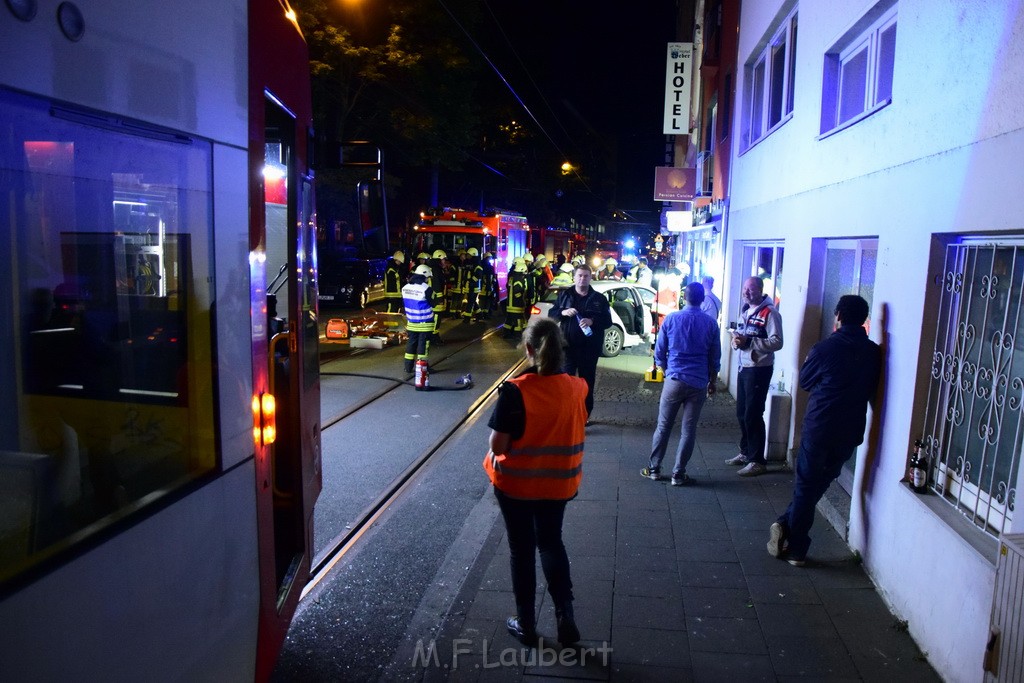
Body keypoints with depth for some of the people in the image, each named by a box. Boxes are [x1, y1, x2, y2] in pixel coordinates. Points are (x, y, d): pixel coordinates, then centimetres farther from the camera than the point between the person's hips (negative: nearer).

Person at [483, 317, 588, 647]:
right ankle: (565, 616, 21)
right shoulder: (577, 388, -10)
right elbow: (577, 431, 3)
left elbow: (497, 445, -20)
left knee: (522, 549, 16)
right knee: (551, 543, 25)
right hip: (558, 482, 4)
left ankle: (526, 624, 29)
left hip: (516, 483, -3)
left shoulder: (515, 390, -23)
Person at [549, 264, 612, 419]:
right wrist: (563, 312, -15)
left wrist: (592, 321, -19)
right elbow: (551, 314, 6)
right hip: (567, 346, 0)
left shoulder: (599, 298, 3)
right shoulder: (564, 295, 6)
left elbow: (608, 321, 0)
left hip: (589, 349, 0)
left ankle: (583, 418, 22)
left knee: (587, 383, 9)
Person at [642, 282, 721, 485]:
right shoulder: (711, 324, -1)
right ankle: (678, 474, 10)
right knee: (688, 430, 6)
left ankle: (654, 469, 16)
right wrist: (712, 381, 19)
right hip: (699, 384, 1)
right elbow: (715, 359, 6)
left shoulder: (671, 319, -3)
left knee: (663, 426, 10)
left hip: (674, 381, 0)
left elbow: (659, 352, 3)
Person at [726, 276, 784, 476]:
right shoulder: (745, 310, 14)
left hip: (759, 369, -8)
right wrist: (736, 340, -2)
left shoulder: (769, 313, -14)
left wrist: (748, 341, -26)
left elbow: (777, 342, -21)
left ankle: (757, 461, 5)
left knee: (753, 415, -4)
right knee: (741, 413, 15)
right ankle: (745, 452, 30)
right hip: (744, 367, 8)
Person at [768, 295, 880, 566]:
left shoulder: (826, 347, -12)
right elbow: (871, 391, 12)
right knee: (819, 483, 13)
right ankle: (793, 541, 16)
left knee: (805, 486, 9)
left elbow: (805, 381, 2)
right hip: (851, 431, 4)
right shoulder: (873, 352, 1)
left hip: (820, 427, -4)